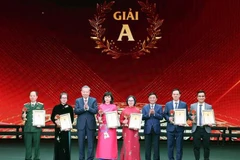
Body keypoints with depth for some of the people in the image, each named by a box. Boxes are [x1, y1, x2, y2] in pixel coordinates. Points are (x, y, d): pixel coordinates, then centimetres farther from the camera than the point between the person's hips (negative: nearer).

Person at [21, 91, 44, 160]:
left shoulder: (41, 105, 4)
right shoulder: (26, 105, 9)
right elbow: (23, 117, 7)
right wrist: (24, 112, -14)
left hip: (37, 128, -1)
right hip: (28, 128, 1)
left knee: (36, 145, 3)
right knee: (28, 145, 3)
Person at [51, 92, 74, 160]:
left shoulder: (70, 108, 3)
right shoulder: (56, 107, 6)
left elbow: (72, 119, 2)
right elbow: (52, 117, 5)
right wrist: (56, 121, -15)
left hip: (66, 129, -1)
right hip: (58, 129, 1)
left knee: (66, 144, -1)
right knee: (58, 144, 1)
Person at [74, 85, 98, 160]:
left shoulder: (93, 100, 3)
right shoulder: (78, 100, 5)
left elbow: (95, 111, -7)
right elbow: (76, 111, -6)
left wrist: (88, 108, -22)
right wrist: (83, 108, -20)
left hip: (91, 124, -1)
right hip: (81, 124, 1)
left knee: (91, 143, 3)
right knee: (81, 143, 7)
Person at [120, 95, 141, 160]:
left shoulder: (137, 110, 2)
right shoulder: (124, 110, 2)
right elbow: (120, 120, 7)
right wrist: (123, 122, -14)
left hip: (134, 130, 0)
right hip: (126, 130, 0)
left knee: (134, 145, 2)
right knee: (127, 145, 0)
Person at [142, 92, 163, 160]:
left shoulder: (159, 107, 5)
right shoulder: (145, 107, 7)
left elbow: (161, 117, -7)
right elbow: (143, 117, -4)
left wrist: (154, 113, -20)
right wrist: (149, 114, -19)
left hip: (156, 129, -1)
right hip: (147, 129, 1)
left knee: (156, 146, 3)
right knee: (147, 146, 6)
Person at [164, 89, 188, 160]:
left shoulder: (184, 104, 4)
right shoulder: (168, 104, 6)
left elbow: (186, 115, 3)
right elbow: (165, 114, 6)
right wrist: (169, 118, -14)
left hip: (179, 127, -1)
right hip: (170, 127, 1)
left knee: (179, 146, 3)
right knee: (170, 145, 6)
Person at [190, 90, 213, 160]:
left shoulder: (209, 106, 4)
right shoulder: (192, 106, 6)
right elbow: (190, 116, 9)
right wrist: (192, 117, -13)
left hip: (206, 129, 0)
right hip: (196, 129, 0)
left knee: (206, 146, 5)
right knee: (196, 146, 4)